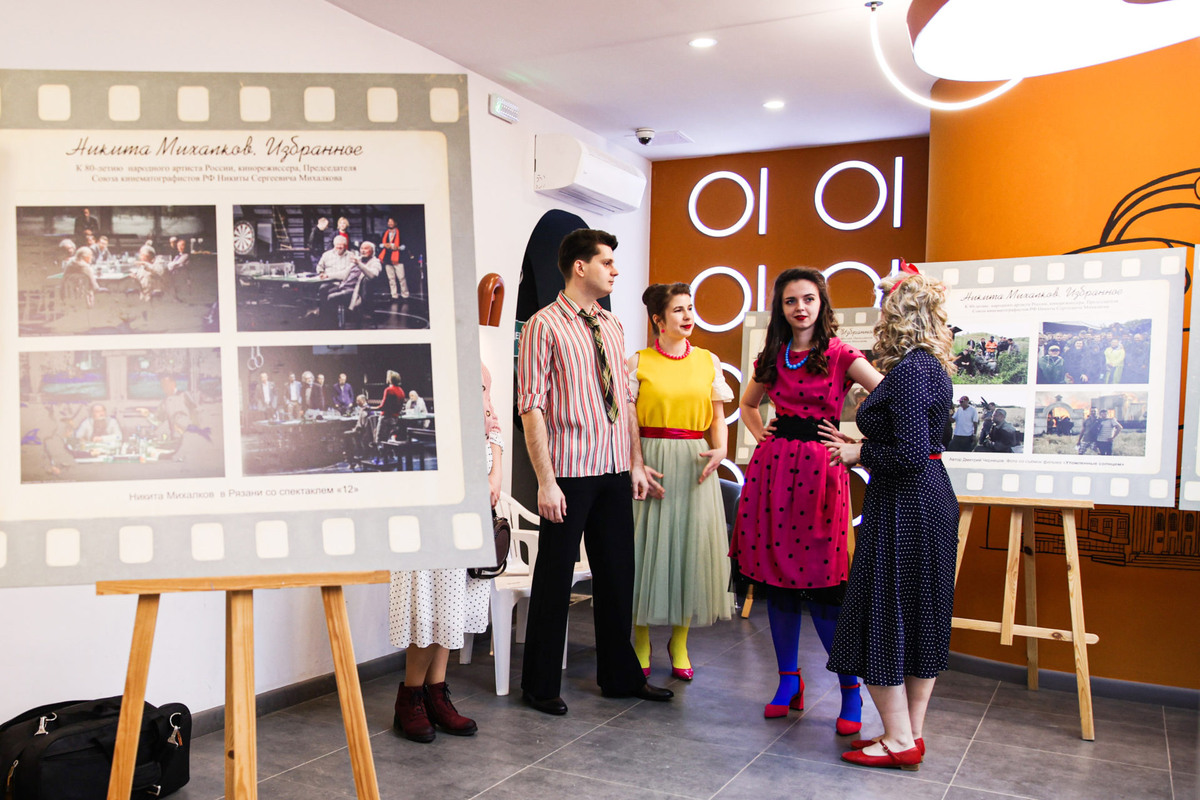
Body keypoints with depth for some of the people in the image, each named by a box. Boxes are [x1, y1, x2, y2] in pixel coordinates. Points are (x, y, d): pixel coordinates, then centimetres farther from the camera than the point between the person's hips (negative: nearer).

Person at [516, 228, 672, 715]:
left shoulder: (613, 327, 13)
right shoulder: (545, 326, -8)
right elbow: (531, 406, -13)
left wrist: (636, 462, 11)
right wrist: (545, 480, -17)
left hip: (615, 472, 7)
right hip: (570, 473, -6)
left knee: (617, 574, 14)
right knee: (554, 579, 4)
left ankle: (619, 675, 30)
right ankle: (541, 685, 21)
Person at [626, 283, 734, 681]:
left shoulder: (708, 361, 9)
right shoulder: (638, 362, 0)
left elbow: (718, 418, 11)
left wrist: (720, 450, -8)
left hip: (694, 464, 3)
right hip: (651, 459, -3)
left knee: (691, 545, 5)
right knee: (648, 546, 1)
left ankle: (679, 643, 21)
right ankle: (641, 642, 18)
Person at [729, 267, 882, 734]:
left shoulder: (840, 356, -2)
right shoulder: (772, 359, 12)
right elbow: (748, 404, 29)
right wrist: (762, 435, 13)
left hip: (820, 470, -4)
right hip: (773, 466, 5)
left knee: (821, 587, -5)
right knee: (777, 580, 8)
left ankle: (851, 691, 11)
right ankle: (789, 681, 22)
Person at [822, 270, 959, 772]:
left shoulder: (908, 369, -19)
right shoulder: (932, 366, 12)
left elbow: (910, 455, -24)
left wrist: (859, 455, -9)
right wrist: (858, 447, 17)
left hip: (903, 505, -10)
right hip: (932, 499, 10)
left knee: (881, 616, 0)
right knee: (921, 616, 14)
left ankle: (899, 741, 7)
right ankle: (911, 733, 24)